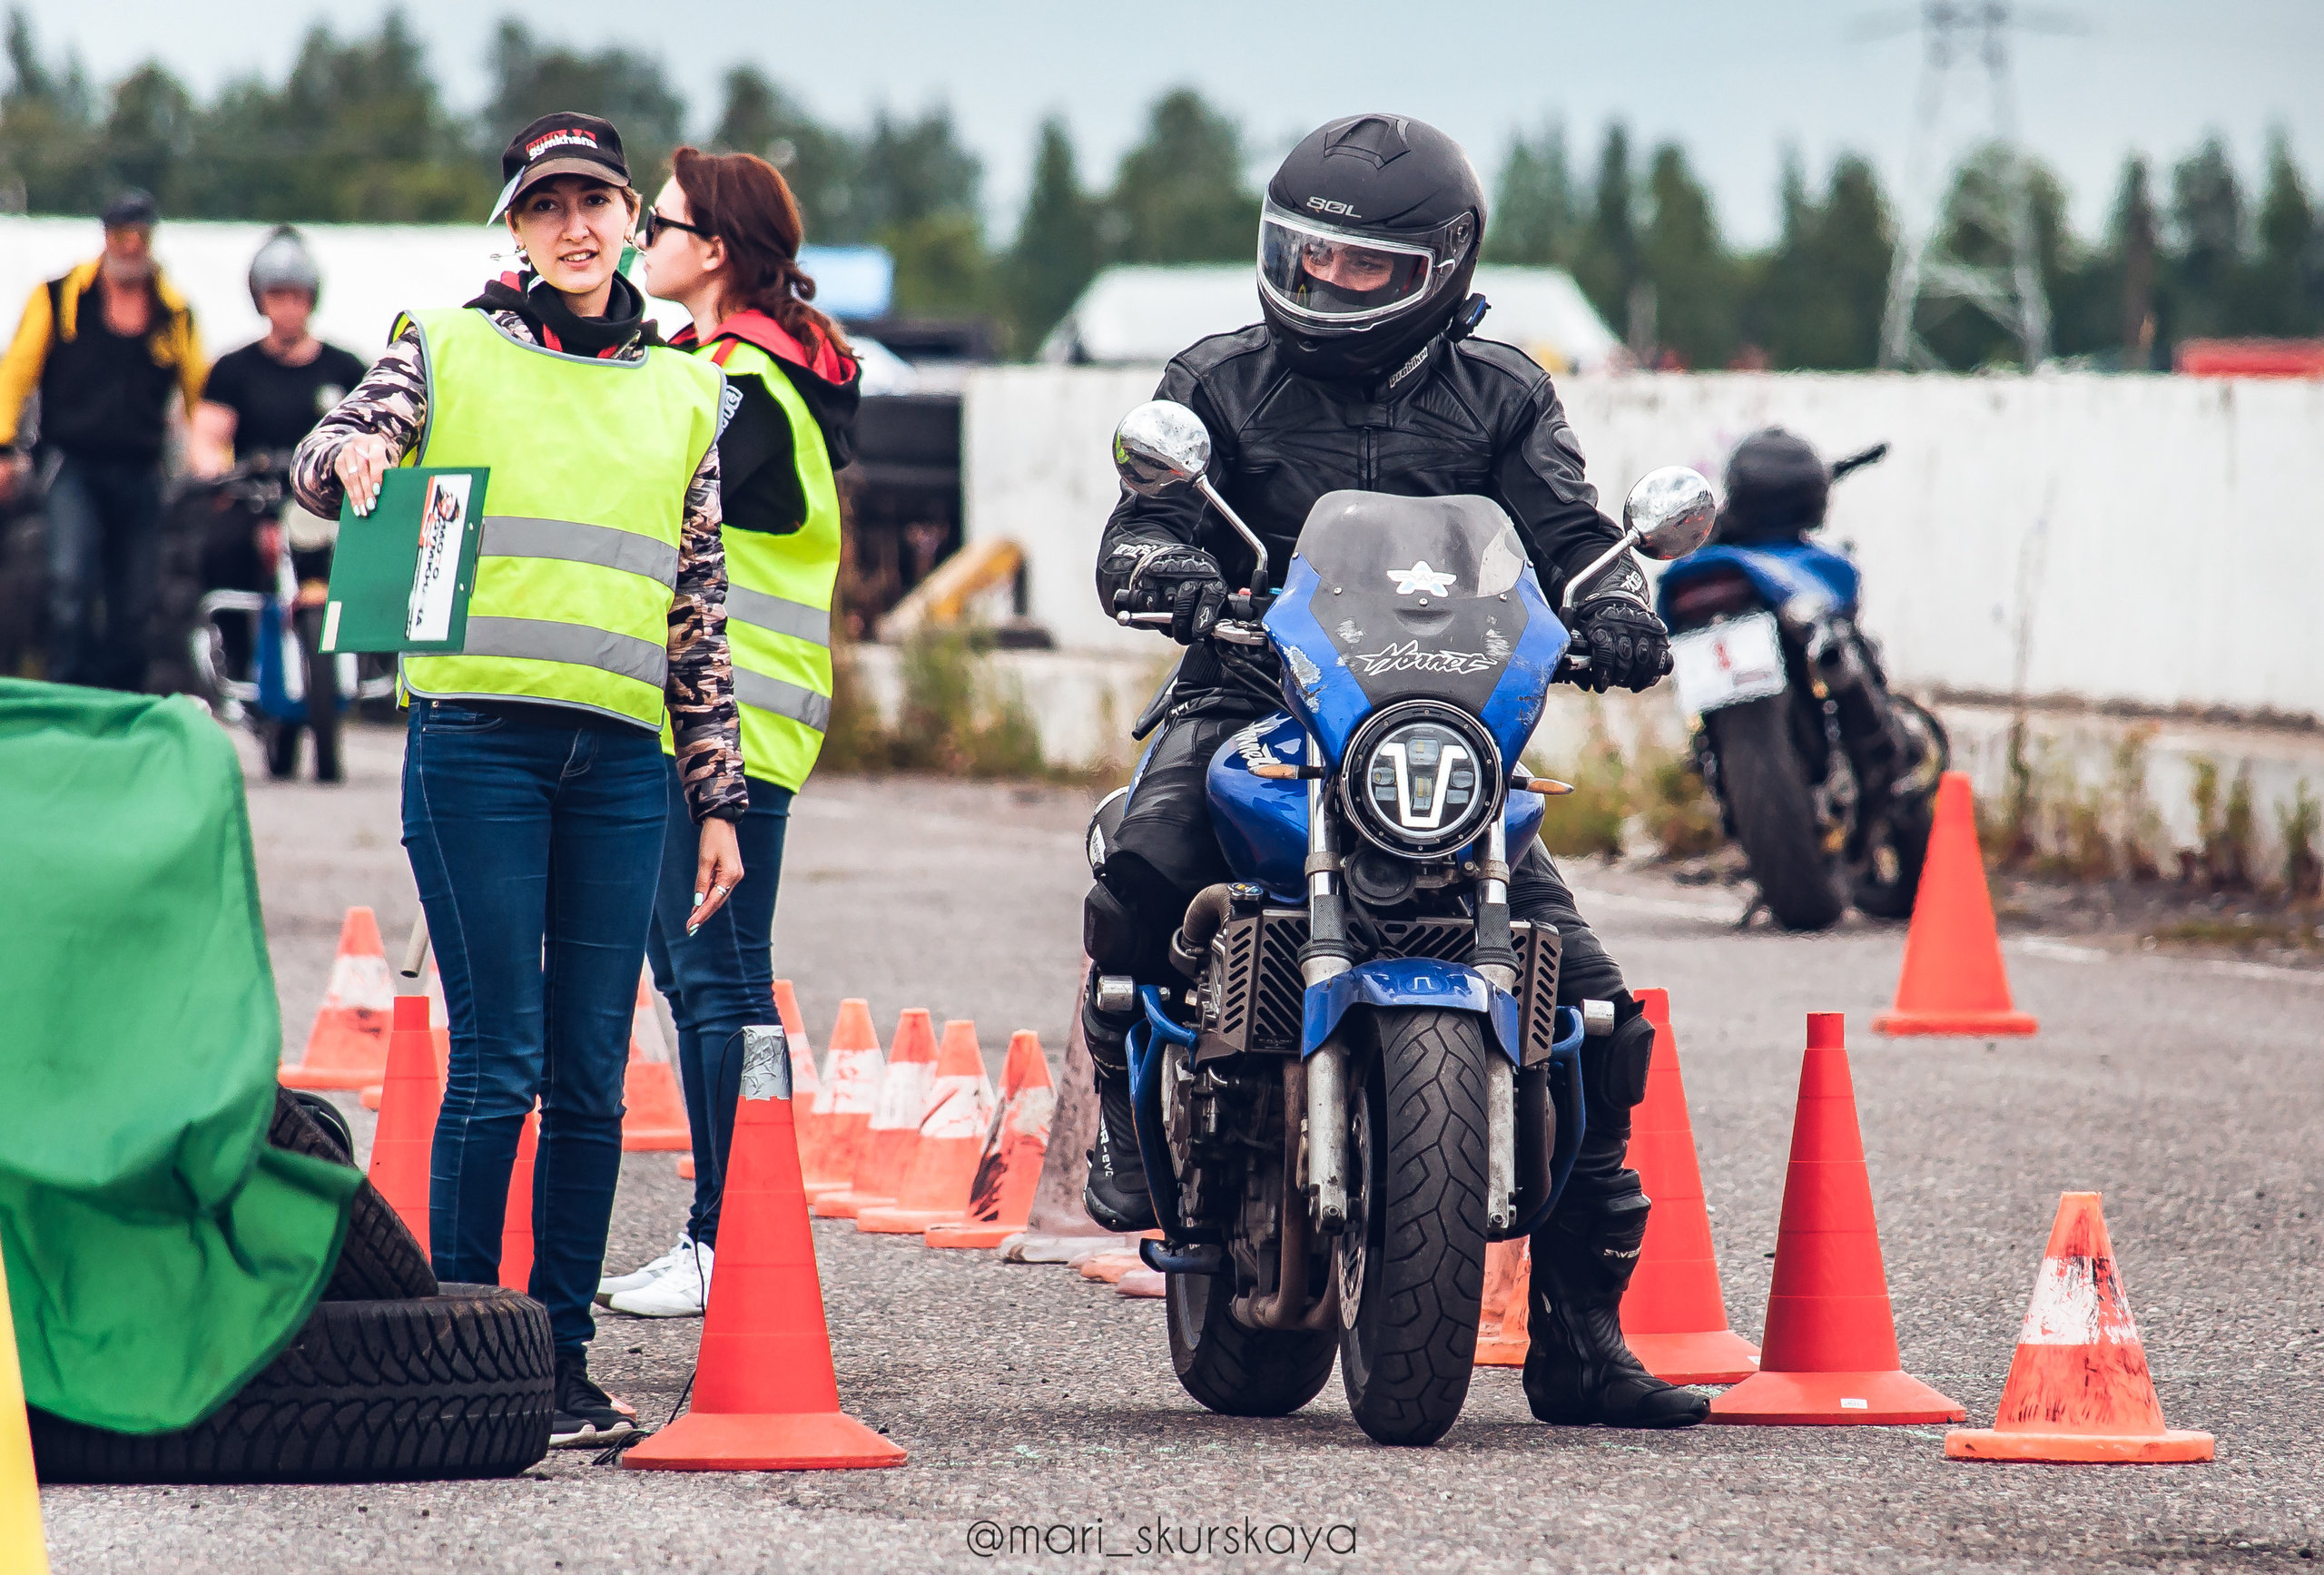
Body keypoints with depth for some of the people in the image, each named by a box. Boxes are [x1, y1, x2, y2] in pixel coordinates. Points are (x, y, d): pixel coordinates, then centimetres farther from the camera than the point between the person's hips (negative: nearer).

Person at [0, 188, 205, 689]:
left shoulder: (175, 314, 9)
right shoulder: (59, 296, 2)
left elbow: (199, 394, 17)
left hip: (139, 475, 3)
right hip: (74, 468, -3)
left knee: (133, 609, 6)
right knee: (71, 582, -22)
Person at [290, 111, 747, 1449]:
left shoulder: (684, 392, 18)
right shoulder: (451, 350, 9)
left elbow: (701, 612, 18)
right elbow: (330, 456, -4)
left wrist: (718, 796, 15)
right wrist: (352, 453, -28)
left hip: (624, 759, 3)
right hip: (479, 743, -3)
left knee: (592, 1077, 2)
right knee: (497, 1066, -8)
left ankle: (565, 1349, 8)